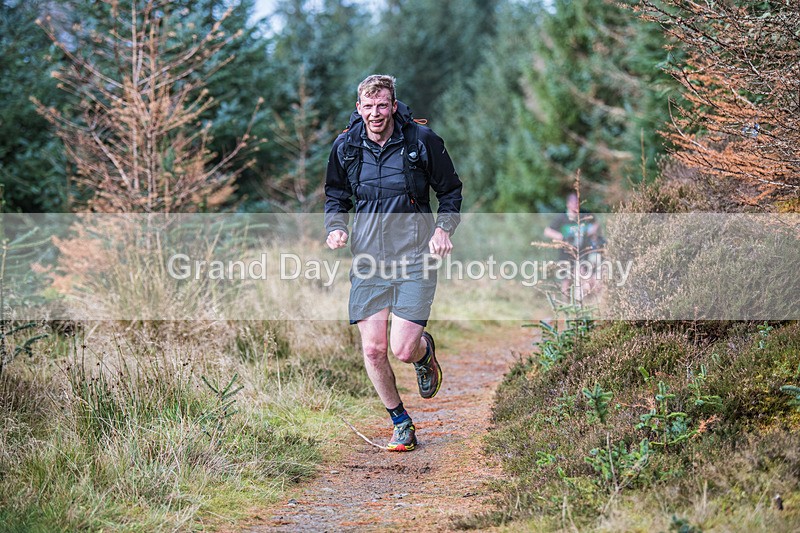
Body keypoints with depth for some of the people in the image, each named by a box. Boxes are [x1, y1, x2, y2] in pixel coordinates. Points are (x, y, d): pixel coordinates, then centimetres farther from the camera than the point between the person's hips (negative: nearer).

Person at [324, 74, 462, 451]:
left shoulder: (422, 141, -5)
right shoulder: (346, 147, 3)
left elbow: (451, 191, 7)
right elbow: (336, 195, 18)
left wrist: (443, 228, -8)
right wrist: (335, 226, -1)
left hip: (414, 260, -3)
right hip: (368, 261, 3)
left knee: (403, 349, -12)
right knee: (373, 350, 0)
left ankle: (425, 351, 28)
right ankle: (402, 424, 21)